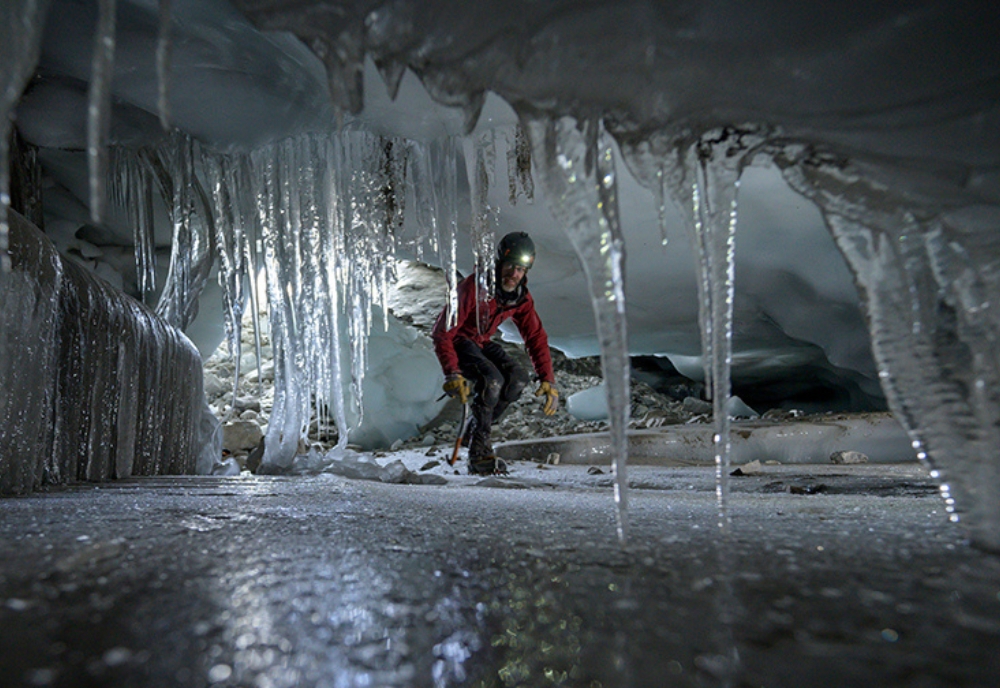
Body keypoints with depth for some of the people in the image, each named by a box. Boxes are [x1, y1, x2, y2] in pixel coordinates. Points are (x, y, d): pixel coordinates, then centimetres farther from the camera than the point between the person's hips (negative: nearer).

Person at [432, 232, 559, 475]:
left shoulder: (521, 297, -7)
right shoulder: (474, 288, -28)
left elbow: (536, 337, -2)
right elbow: (442, 332, -28)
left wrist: (548, 380, -12)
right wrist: (452, 374, -38)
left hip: (482, 343, 7)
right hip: (457, 341, -6)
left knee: (519, 378, -16)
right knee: (492, 381, -30)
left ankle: (476, 429, 1)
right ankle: (479, 453, -15)